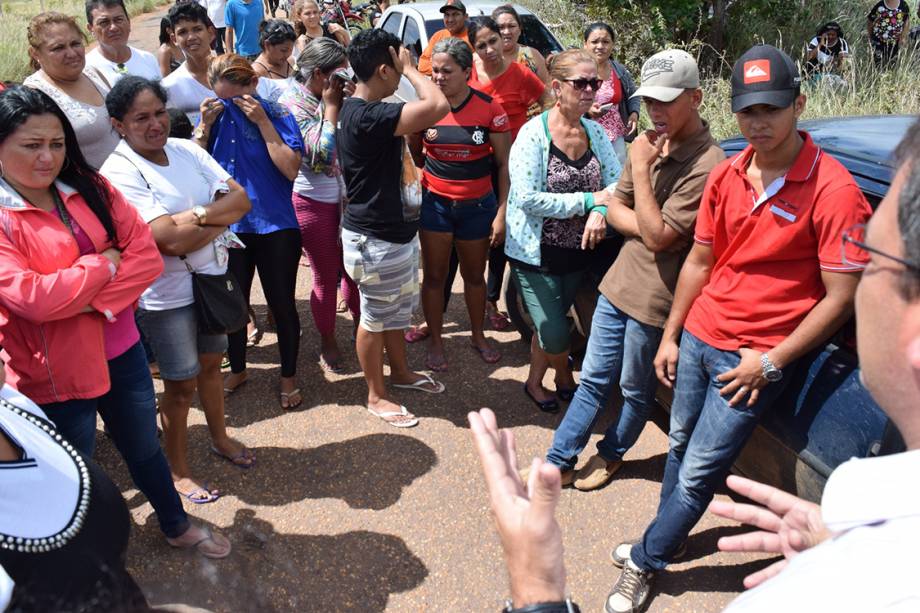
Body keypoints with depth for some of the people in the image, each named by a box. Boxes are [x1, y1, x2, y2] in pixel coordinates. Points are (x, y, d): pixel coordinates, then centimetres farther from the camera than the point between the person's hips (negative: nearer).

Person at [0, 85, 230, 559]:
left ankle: (177, 526, 47)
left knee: (144, 448, 24)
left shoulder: (90, 190, 1)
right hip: (55, 373, -5)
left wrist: (93, 301, -20)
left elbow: (147, 254, -7)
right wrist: (106, 263, -15)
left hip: (121, 351, 5)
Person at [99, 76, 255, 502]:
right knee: (180, 385, 8)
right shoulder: (119, 173, -18)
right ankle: (178, 472, 29)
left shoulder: (187, 150, 2)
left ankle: (220, 438, 46)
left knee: (210, 364, 23)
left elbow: (240, 200, -5)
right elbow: (169, 239, -28)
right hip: (166, 296, -6)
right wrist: (218, 219, -15)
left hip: (210, 279, 6)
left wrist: (197, 215, -20)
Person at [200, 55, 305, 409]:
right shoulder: (213, 115, 3)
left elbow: (290, 168, -18)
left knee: (281, 303, 7)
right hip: (228, 225, 4)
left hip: (275, 227, -3)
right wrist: (205, 126, -12)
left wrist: (262, 122, -19)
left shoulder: (276, 114, -7)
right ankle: (237, 370, 37)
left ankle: (288, 376, 26)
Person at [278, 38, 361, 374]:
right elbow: (322, 153, -22)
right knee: (327, 279, 9)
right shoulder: (292, 102, -14)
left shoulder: (337, 95, 2)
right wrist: (331, 106, -17)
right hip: (314, 203, -5)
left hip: (347, 198, 5)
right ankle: (328, 342, 29)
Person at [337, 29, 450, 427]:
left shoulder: (359, 110, 8)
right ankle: (376, 395, 25)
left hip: (395, 231, 10)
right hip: (376, 239, -10)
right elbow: (438, 106, -33)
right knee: (376, 319, 7)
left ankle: (401, 372, 44)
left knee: (398, 311, 24)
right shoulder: (366, 116, -26)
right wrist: (409, 68, -20)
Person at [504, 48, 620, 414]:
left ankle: (535, 382, 42)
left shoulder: (594, 132, 1)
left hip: (577, 250, 5)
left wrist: (600, 210, -22)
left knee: (550, 325, 18)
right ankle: (564, 376, 31)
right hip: (536, 253, -5)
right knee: (555, 335, -2)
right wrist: (588, 200, -20)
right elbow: (528, 198, -23)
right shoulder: (533, 134, -17)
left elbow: (617, 180, 0)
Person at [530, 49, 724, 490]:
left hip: (654, 297, -6)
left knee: (635, 390, 15)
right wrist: (646, 226, -12)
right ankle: (559, 462, 25)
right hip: (619, 280, 7)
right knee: (594, 379, 15)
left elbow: (657, 237, -23)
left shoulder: (707, 165, -21)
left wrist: (640, 168, -23)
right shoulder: (650, 143, 4)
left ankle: (611, 455, 38)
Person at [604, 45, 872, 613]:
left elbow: (841, 296, -14)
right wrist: (670, 336, 11)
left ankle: (647, 561, 24)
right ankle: (668, 537, 42)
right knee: (679, 447, 18)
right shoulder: (727, 175, 1)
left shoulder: (833, 190, -17)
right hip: (697, 337, 6)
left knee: (699, 472, 2)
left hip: (753, 358, -5)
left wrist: (770, 361, -14)